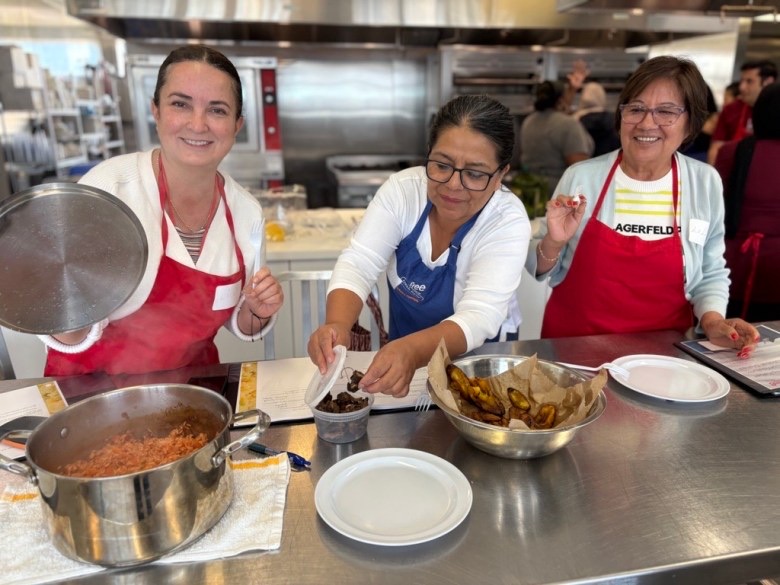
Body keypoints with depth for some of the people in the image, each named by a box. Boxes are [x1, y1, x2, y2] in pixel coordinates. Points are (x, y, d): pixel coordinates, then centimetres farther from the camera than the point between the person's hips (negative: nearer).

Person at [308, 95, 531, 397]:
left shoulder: (508, 221, -20)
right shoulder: (402, 188, -13)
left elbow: (479, 317, -31)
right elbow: (358, 264, -19)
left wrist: (413, 350, -50)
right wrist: (337, 325, -40)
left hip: (480, 360, -1)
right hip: (401, 350, 2)